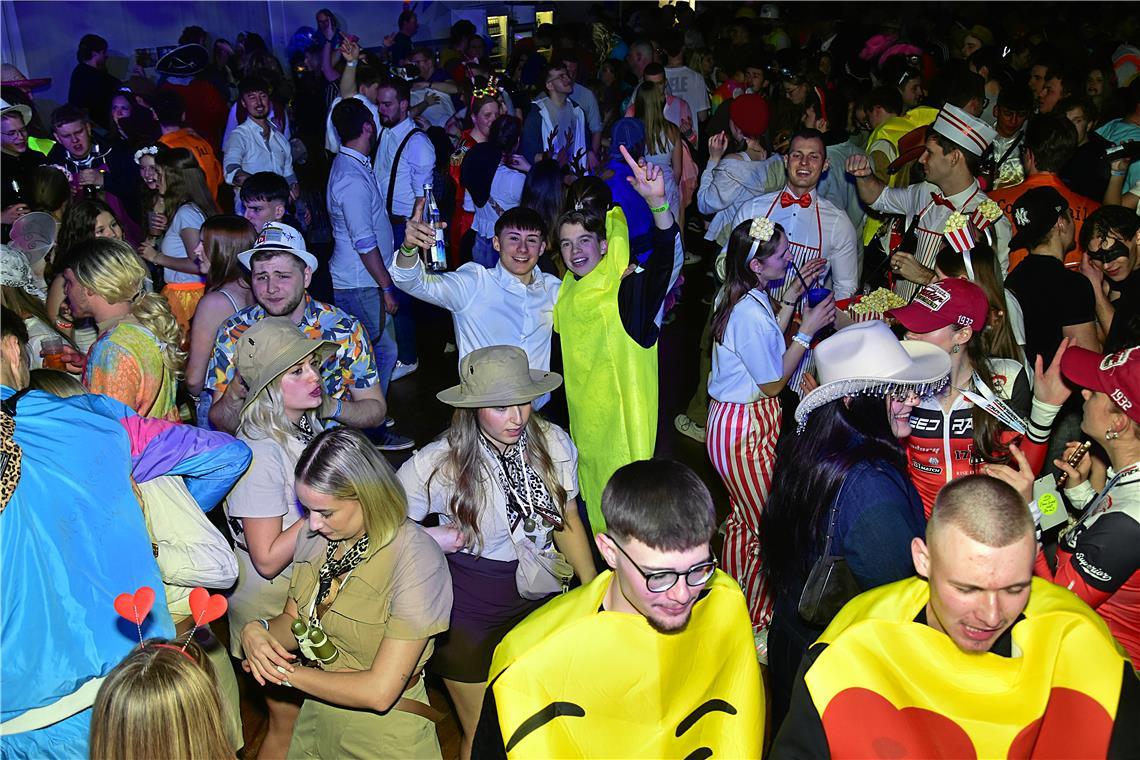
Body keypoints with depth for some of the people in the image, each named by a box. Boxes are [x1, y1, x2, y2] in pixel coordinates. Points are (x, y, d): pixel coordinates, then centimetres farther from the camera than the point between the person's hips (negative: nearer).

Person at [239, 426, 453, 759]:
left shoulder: (416, 558, -27)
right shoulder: (315, 538, -5)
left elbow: (379, 692, -28)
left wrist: (287, 674, -17)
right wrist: (257, 630, -17)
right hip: (314, 722, 6)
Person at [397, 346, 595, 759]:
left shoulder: (553, 443, -12)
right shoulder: (439, 465, -20)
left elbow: (567, 519, 3)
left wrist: (594, 590, 1)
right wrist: (431, 539, -19)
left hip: (541, 596, 3)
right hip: (470, 610, -3)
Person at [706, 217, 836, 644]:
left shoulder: (742, 297, 3)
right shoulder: (751, 315, -27)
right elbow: (773, 384, -18)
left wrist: (792, 297, 9)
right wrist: (808, 329, -16)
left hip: (731, 419, 10)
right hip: (747, 427, -10)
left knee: (744, 517, 23)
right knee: (767, 527, 4)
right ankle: (757, 623, 19)